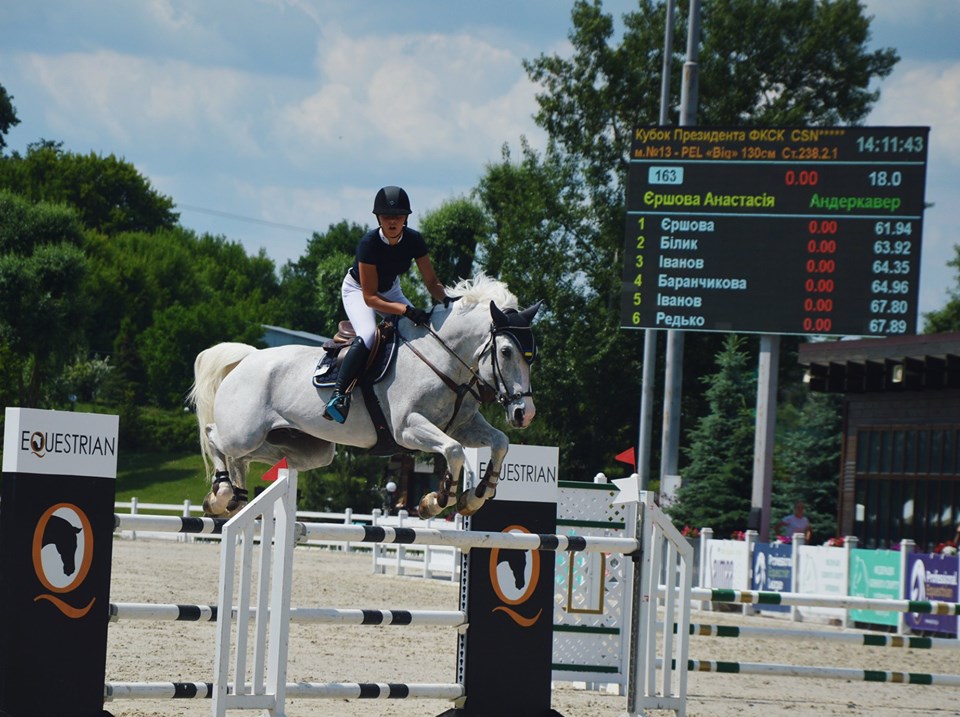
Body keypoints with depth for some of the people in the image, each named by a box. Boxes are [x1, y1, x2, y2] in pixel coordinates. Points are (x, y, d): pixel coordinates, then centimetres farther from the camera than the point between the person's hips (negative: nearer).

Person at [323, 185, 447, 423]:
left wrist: (447, 300, -33)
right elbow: (370, 297, -33)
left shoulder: (414, 240, -20)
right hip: (357, 290, -6)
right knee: (368, 335, -33)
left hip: (390, 291, 6)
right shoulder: (369, 243, -33)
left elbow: (431, 282, -11)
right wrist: (406, 310, -45)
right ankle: (339, 394, -30)